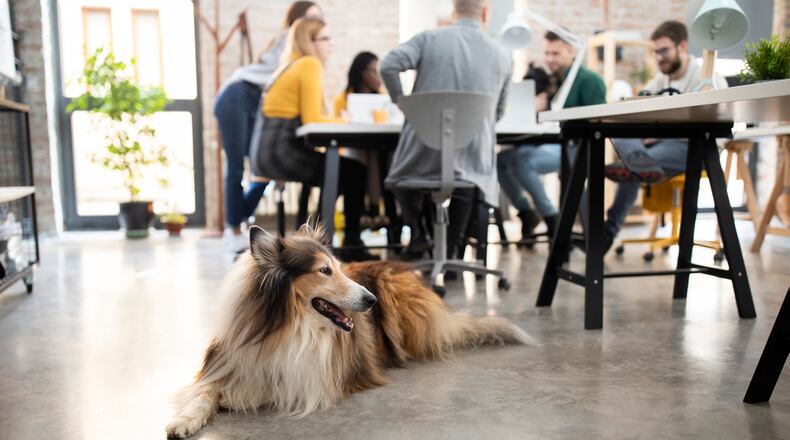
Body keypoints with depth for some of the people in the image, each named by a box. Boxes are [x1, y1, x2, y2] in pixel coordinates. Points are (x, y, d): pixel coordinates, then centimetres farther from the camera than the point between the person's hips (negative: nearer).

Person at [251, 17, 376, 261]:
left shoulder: (293, 65, 22)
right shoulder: (310, 64, -7)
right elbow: (312, 119, -16)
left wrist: (339, 122, 7)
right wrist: (345, 122, -2)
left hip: (267, 153, 10)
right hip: (282, 152, -10)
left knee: (345, 169, 19)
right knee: (354, 171, 0)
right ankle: (351, 243, 10)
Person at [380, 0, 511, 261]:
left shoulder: (428, 38, 1)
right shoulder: (502, 56, 8)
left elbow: (388, 65, -13)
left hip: (423, 153, 1)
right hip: (471, 156, 0)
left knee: (401, 173, 29)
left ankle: (417, 234, 13)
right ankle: (452, 248, 17)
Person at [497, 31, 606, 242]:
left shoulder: (589, 80, -2)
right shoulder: (546, 80, 17)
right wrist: (531, 108, -11)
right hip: (545, 143, 7)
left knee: (522, 162, -30)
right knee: (500, 159, -16)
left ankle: (552, 218, -11)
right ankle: (526, 213, 2)